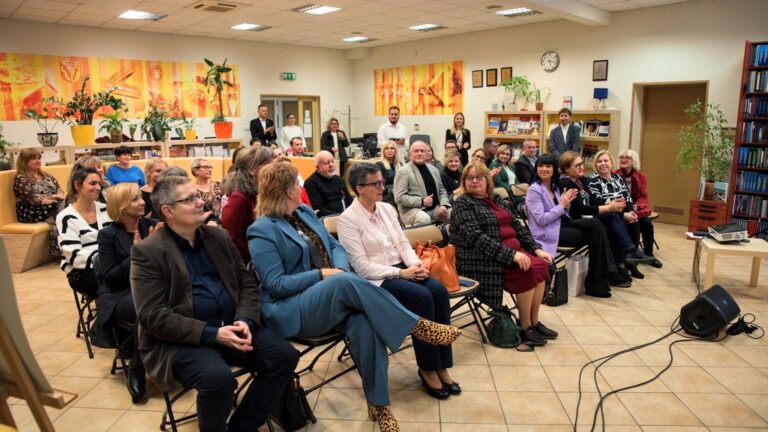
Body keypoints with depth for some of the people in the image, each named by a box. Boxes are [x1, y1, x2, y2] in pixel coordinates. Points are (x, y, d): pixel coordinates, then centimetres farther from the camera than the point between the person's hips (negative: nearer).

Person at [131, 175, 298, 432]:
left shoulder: (219, 237, 11)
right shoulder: (147, 252, -7)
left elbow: (248, 283, 11)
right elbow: (152, 316, -14)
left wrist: (245, 320, -10)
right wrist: (212, 333, -21)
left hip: (230, 327, 6)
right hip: (180, 339, -5)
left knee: (285, 356, -11)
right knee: (219, 378, -32)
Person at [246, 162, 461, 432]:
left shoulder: (305, 212, 14)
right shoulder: (262, 231, -9)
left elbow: (334, 246, 14)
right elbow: (275, 285, -13)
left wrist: (341, 270, -8)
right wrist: (321, 274, -17)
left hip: (332, 297, 6)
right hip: (292, 310, -6)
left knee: (363, 323, -27)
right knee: (346, 282, -35)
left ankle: (378, 402, -13)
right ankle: (416, 326, -23)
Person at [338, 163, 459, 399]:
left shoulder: (387, 209, 11)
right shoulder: (348, 219, -10)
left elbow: (403, 243, 13)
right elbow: (361, 266, -15)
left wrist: (416, 264, -9)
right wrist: (401, 273, -19)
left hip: (402, 268, 7)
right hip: (375, 279, -6)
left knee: (439, 290, -20)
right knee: (422, 296, -28)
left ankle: (441, 365, -12)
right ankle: (427, 368, -10)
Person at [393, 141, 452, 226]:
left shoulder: (434, 169, 16)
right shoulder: (403, 171, -4)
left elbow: (442, 191, 20)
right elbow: (399, 197, -12)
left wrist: (443, 205, -1)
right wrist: (422, 201, -18)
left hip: (435, 208, 6)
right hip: (413, 209, -6)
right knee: (424, 219, -37)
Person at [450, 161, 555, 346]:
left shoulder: (496, 199, 15)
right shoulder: (463, 203, -8)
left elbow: (517, 225, 15)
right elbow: (476, 238, -21)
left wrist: (536, 248, 1)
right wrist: (510, 255, -27)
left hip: (513, 251, 7)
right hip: (483, 260, -7)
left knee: (541, 265, -12)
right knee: (528, 272, -23)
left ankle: (535, 322, 0)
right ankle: (525, 327, -8)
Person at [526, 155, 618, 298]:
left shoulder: (554, 187, 13)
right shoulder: (534, 190, -11)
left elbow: (561, 214, 15)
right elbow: (541, 220, -20)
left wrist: (566, 203, -5)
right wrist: (562, 204, -16)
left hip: (561, 224, 7)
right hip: (547, 232, -7)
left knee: (595, 224, -16)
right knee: (593, 236, -15)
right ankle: (596, 282, -3)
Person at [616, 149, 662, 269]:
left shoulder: (641, 176, 4)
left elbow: (643, 197, -1)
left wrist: (636, 206, -23)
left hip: (637, 208, 3)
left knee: (647, 223, -24)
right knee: (634, 225, -30)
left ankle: (649, 255, -7)